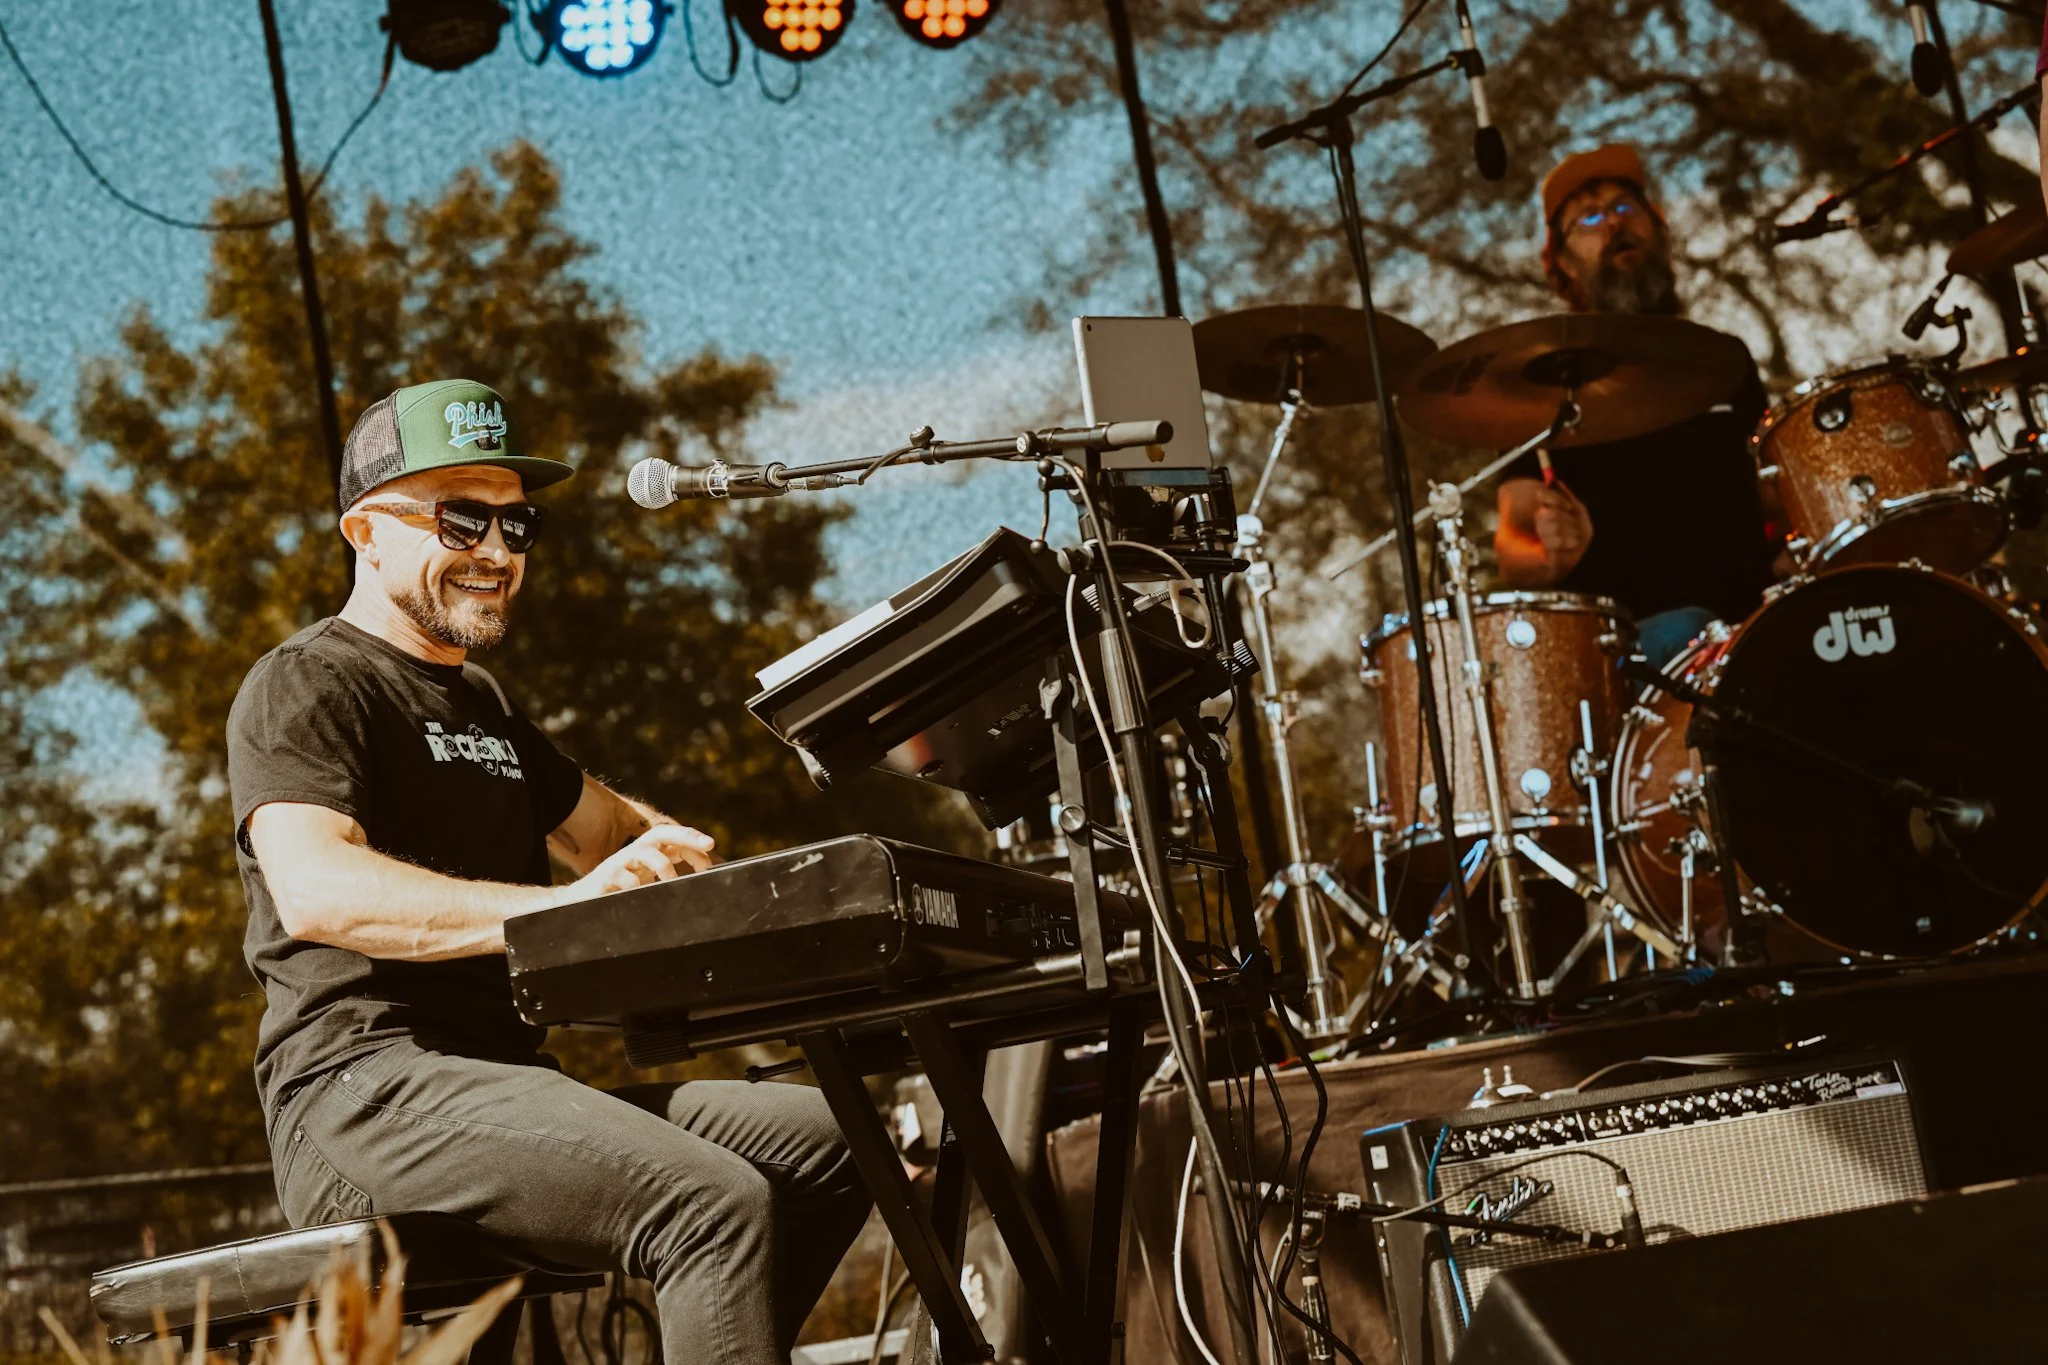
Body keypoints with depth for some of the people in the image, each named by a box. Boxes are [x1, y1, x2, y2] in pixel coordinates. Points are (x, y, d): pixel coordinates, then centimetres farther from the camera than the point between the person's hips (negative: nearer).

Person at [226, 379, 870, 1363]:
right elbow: (314, 892, -21)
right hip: (366, 1088, -9)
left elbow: (599, 823, 37)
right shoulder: (303, 686, -3)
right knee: (715, 1201, -29)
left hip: (506, 1082, 9)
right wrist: (555, 909, -34)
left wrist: (670, 850, 10)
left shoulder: (480, 703, 26)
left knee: (832, 1142, -2)